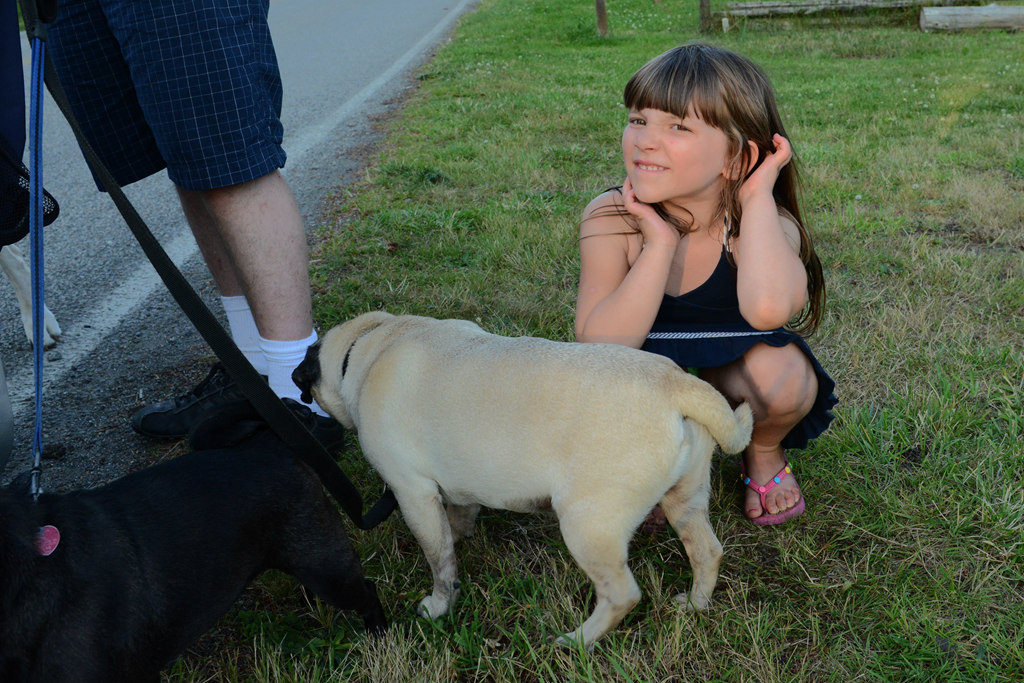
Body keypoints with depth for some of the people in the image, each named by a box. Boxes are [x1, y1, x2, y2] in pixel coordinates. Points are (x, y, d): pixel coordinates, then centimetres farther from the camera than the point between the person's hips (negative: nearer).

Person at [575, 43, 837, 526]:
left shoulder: (767, 224, -23)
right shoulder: (609, 220, -19)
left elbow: (768, 308, -49)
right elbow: (599, 349, -30)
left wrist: (757, 196, -36)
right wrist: (660, 244, -36)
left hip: (734, 384, -1)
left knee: (777, 369, -33)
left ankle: (764, 453, 5)